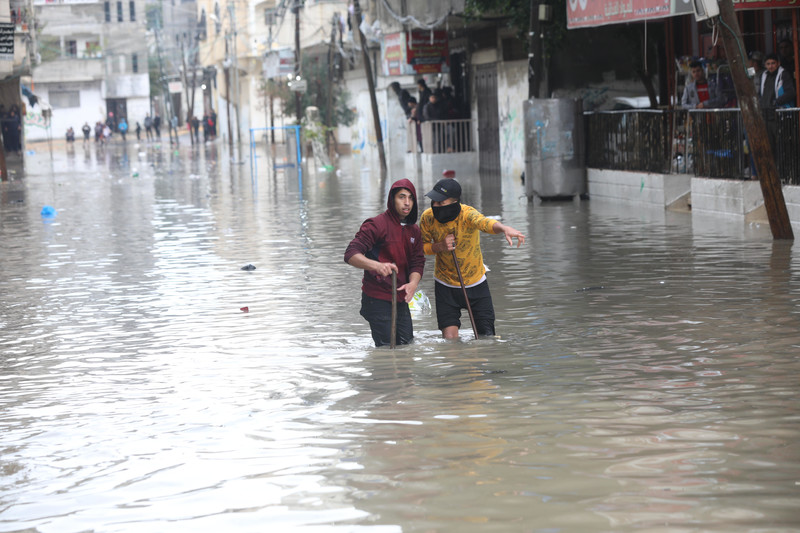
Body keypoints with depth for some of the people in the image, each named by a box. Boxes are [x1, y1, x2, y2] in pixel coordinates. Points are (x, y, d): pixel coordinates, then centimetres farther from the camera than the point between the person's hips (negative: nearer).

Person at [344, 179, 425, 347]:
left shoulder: (414, 230, 11)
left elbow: (418, 263, 6)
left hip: (401, 299, 7)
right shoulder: (376, 224, -12)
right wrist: (377, 265, -40)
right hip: (377, 300, -7)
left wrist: (413, 284, -18)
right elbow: (351, 254, -21)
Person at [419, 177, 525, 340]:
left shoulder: (467, 214, -25)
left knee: (487, 335, 3)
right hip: (446, 286, 1)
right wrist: (440, 246, -23)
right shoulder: (428, 217, -14)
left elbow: (485, 223, -47)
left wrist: (504, 228, -70)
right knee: (449, 338, -7)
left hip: (476, 283, -1)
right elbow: (421, 247, -1)